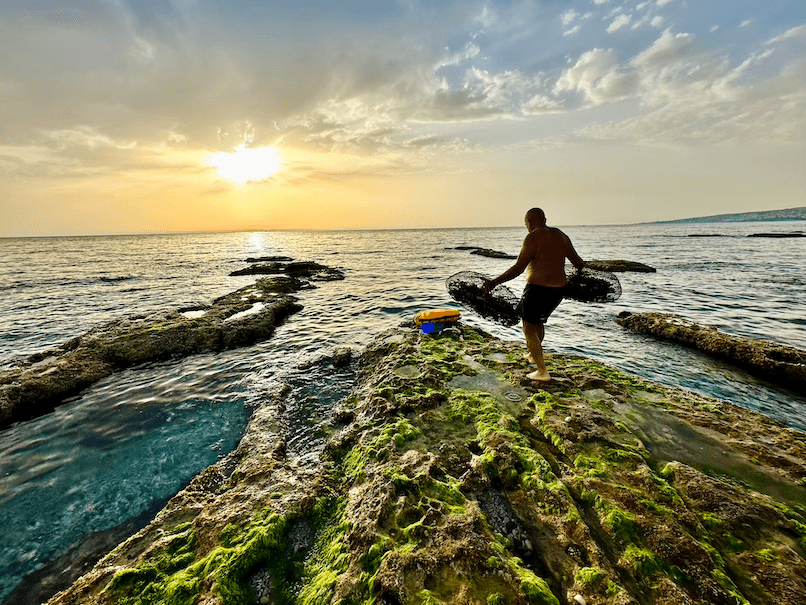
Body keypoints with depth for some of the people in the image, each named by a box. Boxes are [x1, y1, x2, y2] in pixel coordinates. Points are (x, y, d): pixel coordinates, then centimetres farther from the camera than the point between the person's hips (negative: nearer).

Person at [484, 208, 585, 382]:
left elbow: (518, 268, -21)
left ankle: (542, 371, 5)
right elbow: (578, 262, 15)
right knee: (538, 322, 28)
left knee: (529, 330, 5)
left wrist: (495, 282, -17)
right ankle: (533, 355, 47)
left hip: (538, 289, -8)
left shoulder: (533, 238, -14)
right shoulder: (561, 236, 9)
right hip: (558, 289, 8)